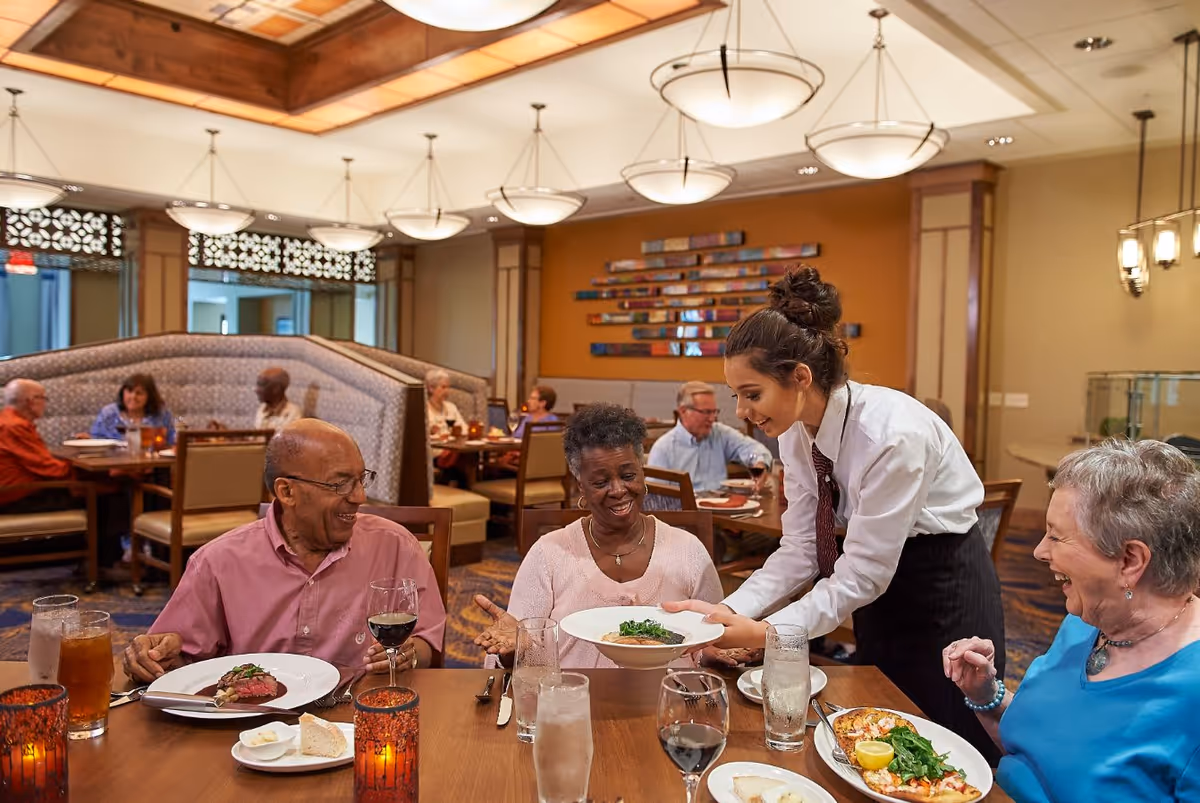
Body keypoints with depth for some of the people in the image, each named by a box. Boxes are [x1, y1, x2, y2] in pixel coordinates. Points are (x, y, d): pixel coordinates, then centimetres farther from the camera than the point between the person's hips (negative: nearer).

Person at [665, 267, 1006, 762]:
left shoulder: (893, 433, -32)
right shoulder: (796, 430, -10)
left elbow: (863, 572, -26)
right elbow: (800, 549, -7)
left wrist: (763, 633, -27)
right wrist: (727, 611, -20)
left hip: (945, 592, -6)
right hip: (883, 592, 7)